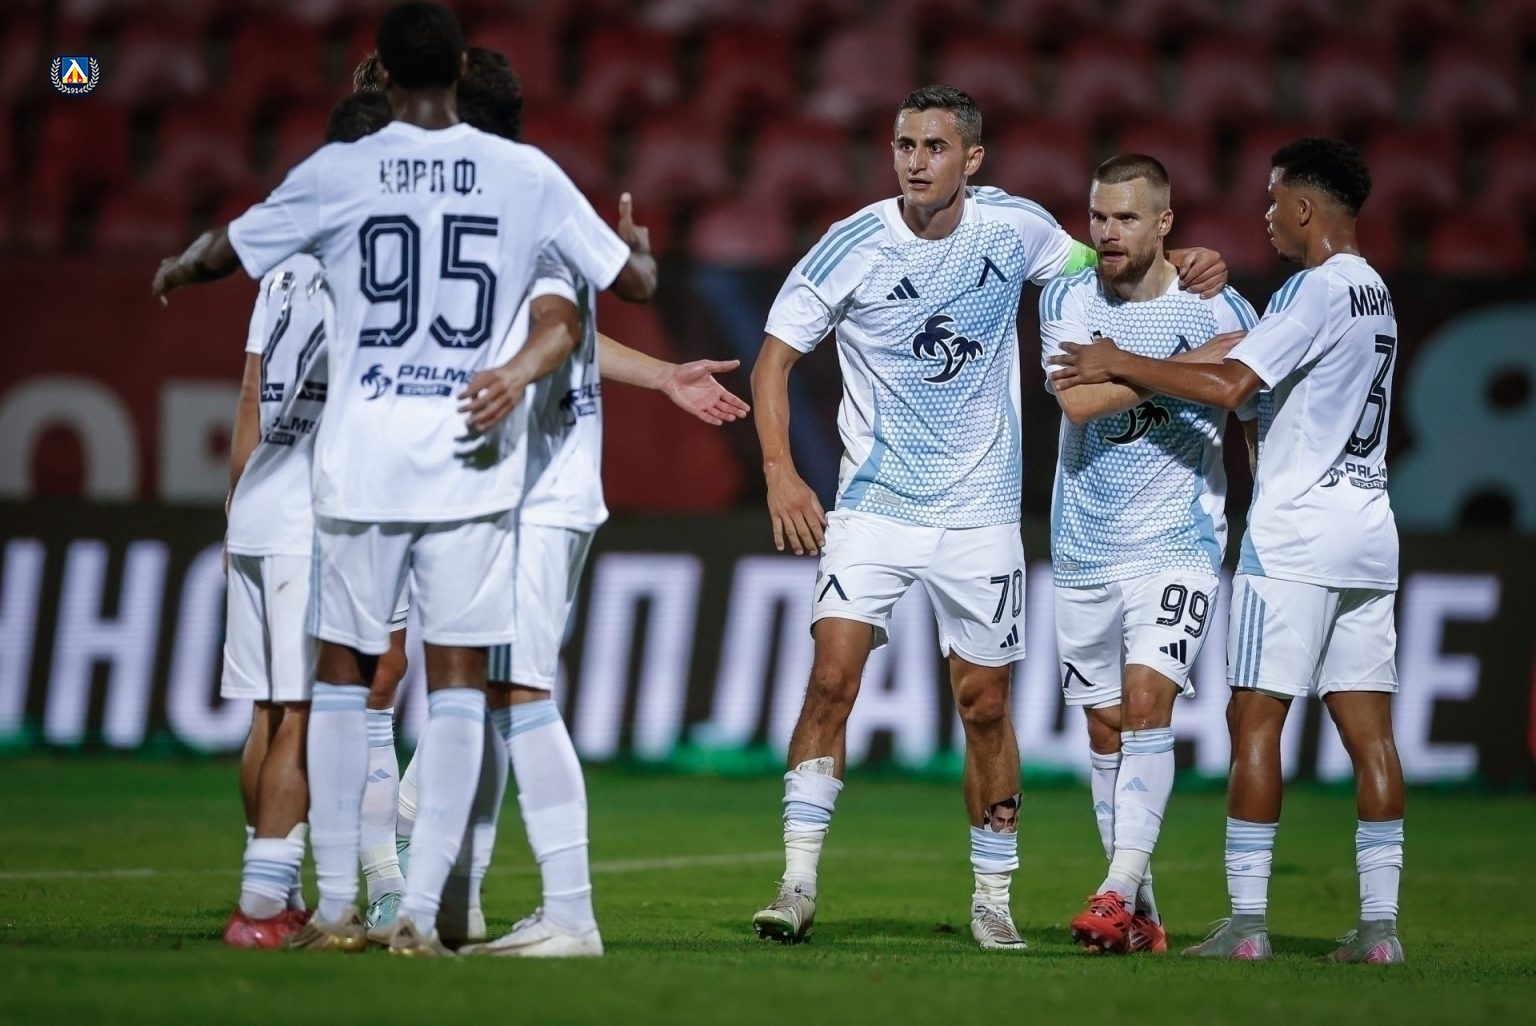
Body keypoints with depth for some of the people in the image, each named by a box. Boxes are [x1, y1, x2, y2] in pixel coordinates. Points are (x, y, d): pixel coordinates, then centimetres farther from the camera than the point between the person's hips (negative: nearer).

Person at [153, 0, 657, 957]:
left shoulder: (337, 173, -1)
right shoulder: (526, 175, 1)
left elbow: (225, 253, 14)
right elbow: (634, 279, 10)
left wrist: (174, 273, 37)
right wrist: (638, 243, 34)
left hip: (361, 456, 0)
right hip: (473, 456, 0)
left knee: (344, 670, 12)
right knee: (459, 677, 3)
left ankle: (337, 908, 13)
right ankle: (422, 913, -4)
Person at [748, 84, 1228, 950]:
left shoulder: (1014, 228, -4)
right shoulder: (853, 247, -10)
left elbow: (1096, 263, 17)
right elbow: (776, 357, -3)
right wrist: (781, 471, -15)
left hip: (981, 513, 2)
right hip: (874, 507, -2)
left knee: (985, 700, 6)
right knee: (833, 675, -16)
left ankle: (994, 897, 19)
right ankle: (799, 882, -12)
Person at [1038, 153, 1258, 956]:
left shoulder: (1217, 309, -3)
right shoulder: (1066, 300, 0)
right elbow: (1077, 400, -18)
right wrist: (1187, 364, -20)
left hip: (1178, 544, -3)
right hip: (1085, 549, 3)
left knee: (1147, 700, -19)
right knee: (1106, 727, 6)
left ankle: (1119, 891, -24)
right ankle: (1139, 913, 15)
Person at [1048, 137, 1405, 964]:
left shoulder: (1315, 290, -12)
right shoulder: (1374, 293, 17)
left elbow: (1229, 385, -19)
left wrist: (1120, 363, -10)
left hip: (1294, 535, -9)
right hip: (1368, 533, 9)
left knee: (1255, 717, -5)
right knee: (1366, 725, 5)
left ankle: (1246, 919, -8)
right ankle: (1378, 921, 2)